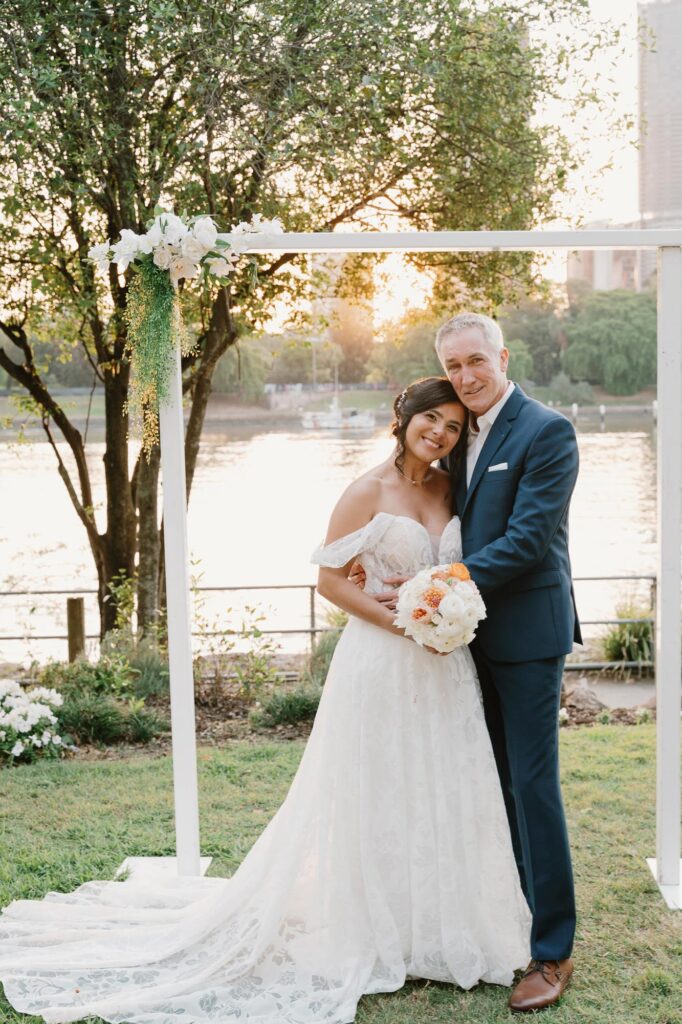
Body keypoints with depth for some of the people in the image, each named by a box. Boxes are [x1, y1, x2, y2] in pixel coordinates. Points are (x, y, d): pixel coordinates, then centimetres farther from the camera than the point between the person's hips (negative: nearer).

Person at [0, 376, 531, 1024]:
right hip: (381, 668, -5)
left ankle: (435, 933, 28)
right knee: (376, 799, 5)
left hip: (444, 667, 6)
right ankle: (372, 937, 21)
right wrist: (403, 623, -15)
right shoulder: (368, 491, -8)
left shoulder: (451, 490, 8)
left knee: (443, 796, 11)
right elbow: (330, 577, -10)